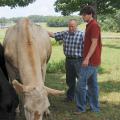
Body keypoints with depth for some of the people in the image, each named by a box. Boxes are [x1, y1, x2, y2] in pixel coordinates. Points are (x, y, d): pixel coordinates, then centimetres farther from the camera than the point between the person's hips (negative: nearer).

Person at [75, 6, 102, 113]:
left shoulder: (94, 25, -13)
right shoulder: (90, 25, 17)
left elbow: (94, 43, -20)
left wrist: (87, 58, -25)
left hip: (90, 60, -10)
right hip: (93, 60, 10)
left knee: (81, 84, -7)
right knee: (92, 84, 12)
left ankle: (81, 107, 2)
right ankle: (95, 107, 17)